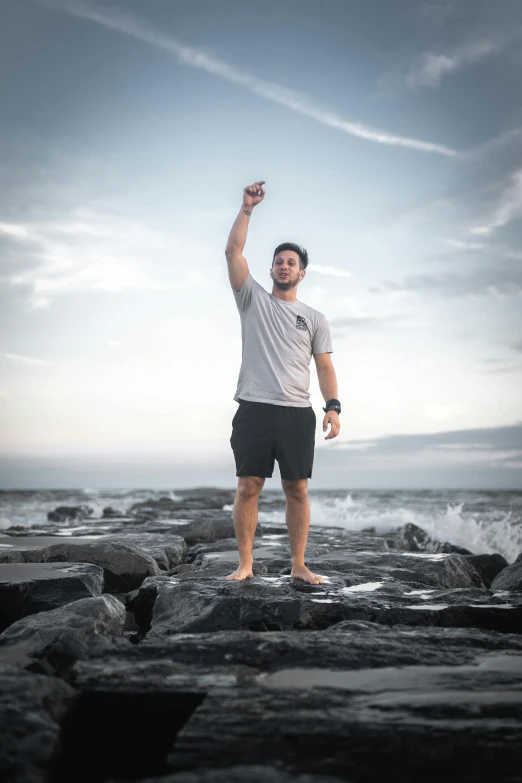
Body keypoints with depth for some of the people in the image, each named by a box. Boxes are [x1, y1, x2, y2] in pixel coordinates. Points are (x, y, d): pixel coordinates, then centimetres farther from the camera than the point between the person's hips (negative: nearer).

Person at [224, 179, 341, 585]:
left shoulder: (315, 318, 13)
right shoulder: (253, 299, 9)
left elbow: (324, 366, 9)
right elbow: (233, 251, 0)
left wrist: (333, 406, -5)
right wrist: (247, 208, -4)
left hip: (297, 413, 2)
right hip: (254, 409, -1)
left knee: (297, 490, 4)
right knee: (248, 487, -1)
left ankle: (299, 565, 12)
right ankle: (245, 564, 8)